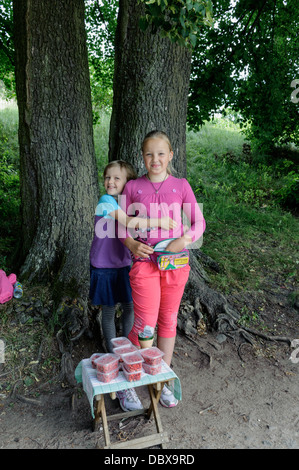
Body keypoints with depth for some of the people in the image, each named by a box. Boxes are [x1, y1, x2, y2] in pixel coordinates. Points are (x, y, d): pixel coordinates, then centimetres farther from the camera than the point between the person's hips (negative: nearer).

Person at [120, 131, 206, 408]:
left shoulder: (181, 185, 3)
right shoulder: (133, 188, 2)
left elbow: (199, 222, 4)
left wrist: (185, 239, -15)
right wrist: (131, 243, -13)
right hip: (145, 261, -1)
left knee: (168, 321, 13)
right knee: (145, 325, -4)